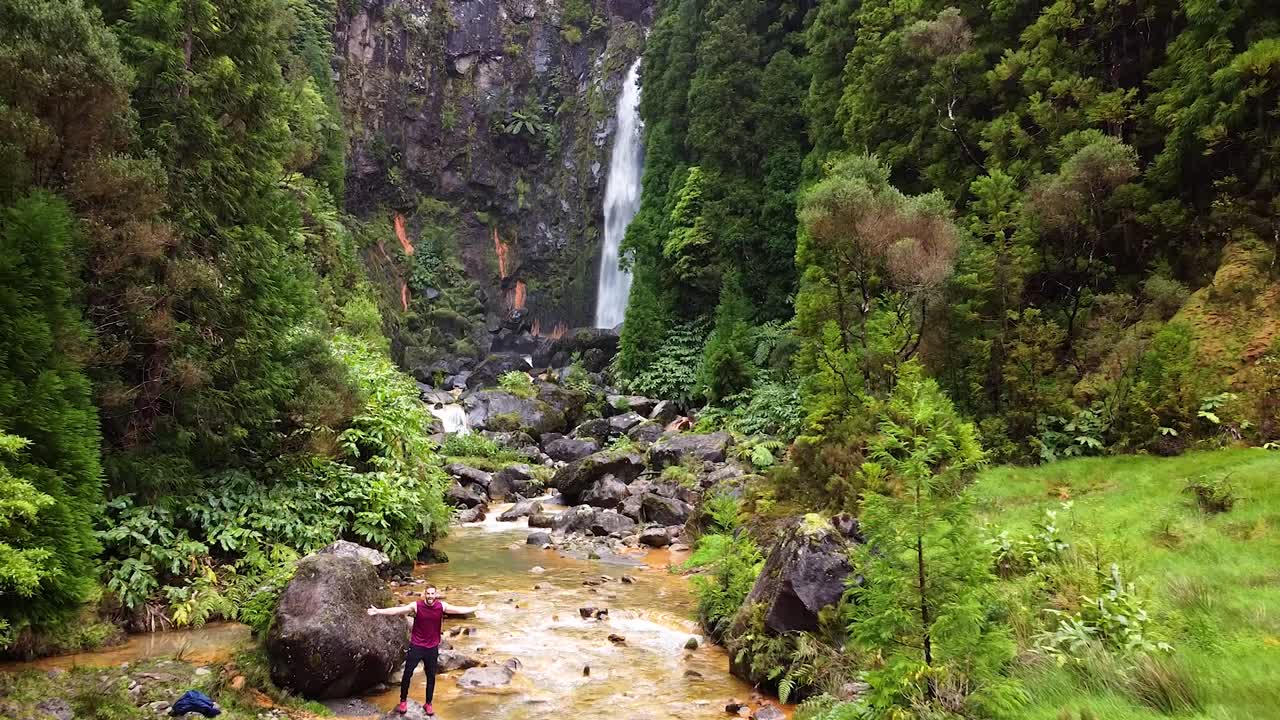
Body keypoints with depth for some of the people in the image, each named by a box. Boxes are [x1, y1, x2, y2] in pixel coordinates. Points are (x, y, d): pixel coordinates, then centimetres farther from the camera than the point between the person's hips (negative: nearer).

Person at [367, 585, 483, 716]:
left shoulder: (442, 606, -8)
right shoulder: (416, 606, -14)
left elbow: (459, 610, -4)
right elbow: (396, 610, -17)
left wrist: (476, 608, -5)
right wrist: (378, 611, -24)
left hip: (432, 648, 2)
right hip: (416, 646, -2)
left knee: (431, 677, 11)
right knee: (407, 674, 3)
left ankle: (428, 704, 27)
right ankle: (403, 701, 23)